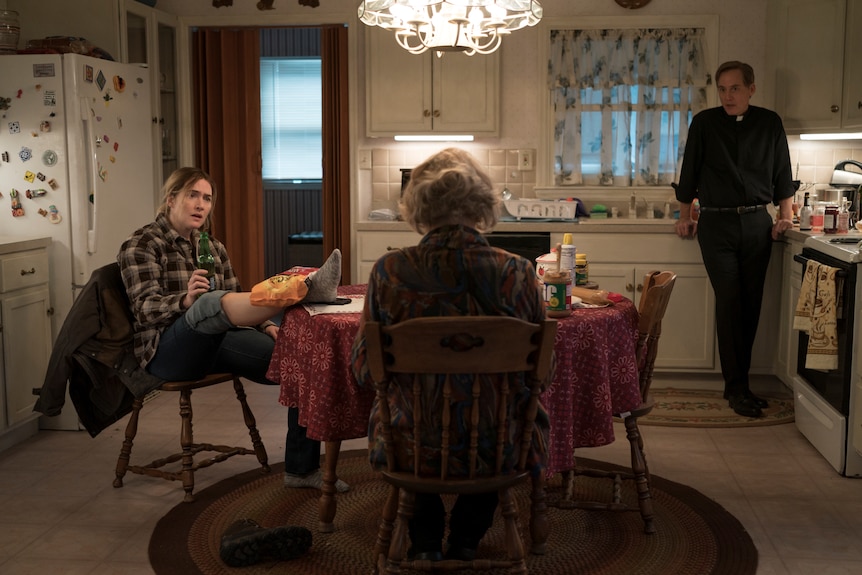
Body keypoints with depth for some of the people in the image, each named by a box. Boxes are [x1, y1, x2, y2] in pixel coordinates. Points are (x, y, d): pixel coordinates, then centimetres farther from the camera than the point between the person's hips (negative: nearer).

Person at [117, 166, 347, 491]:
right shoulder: (141, 245, 2)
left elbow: (234, 303, 21)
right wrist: (186, 300, -32)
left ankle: (302, 468, -11)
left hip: (220, 341, 6)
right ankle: (307, 287, -58)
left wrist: (264, 323, 0)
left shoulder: (213, 248, 21)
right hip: (167, 349, -6)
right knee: (211, 302, -39)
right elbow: (146, 308, -11)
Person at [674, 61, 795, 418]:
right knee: (729, 303, -8)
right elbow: (689, 173, 8)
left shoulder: (769, 123, 8)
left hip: (757, 223, 2)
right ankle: (737, 388, -3)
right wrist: (684, 216, 9)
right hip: (716, 224, -2)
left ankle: (738, 383, 14)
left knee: (750, 305, 3)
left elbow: (782, 173, 13)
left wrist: (786, 214, 6)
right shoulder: (705, 123, 2)